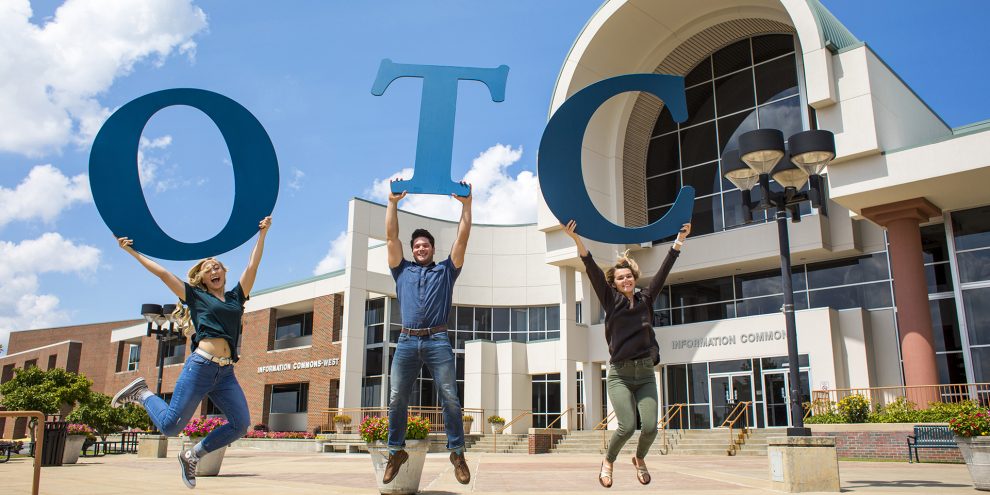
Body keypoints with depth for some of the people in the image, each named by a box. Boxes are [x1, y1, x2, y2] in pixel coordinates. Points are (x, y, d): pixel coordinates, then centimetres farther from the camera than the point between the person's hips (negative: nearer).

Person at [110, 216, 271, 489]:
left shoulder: (236, 296, 20)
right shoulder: (196, 296, 11)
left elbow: (252, 266, 19)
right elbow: (163, 273, 12)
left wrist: (262, 234, 20)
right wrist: (131, 251, 13)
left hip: (226, 373, 4)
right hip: (200, 366, -4)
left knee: (241, 425, -8)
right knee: (170, 425, -5)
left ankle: (192, 456, 12)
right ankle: (142, 393, 24)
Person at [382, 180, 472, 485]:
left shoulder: (446, 270, 19)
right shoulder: (403, 271, 21)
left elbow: (463, 237, 14)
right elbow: (391, 236, 17)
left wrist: (466, 203, 12)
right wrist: (393, 202, 16)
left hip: (438, 341, -1)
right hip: (407, 341, 2)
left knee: (450, 398, -6)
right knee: (397, 399, 0)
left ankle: (457, 452, 1)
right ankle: (396, 451, 12)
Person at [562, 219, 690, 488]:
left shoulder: (645, 300, 9)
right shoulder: (611, 301, 2)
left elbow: (664, 270, 9)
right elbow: (592, 270, -8)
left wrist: (679, 240, 8)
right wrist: (577, 239, -17)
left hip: (646, 373, 3)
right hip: (620, 373, -3)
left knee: (650, 426, -8)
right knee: (627, 426, -15)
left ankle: (640, 458, 26)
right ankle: (608, 461, 15)